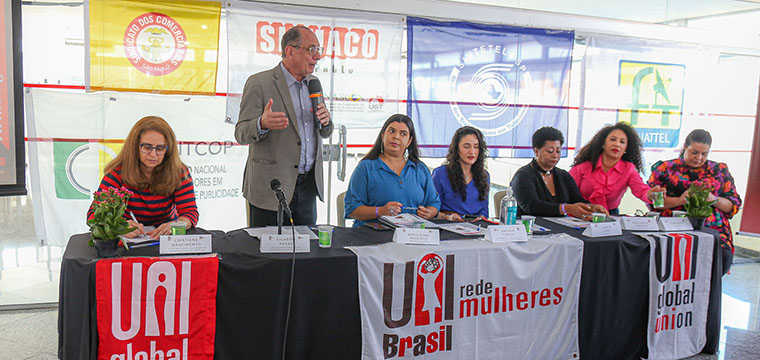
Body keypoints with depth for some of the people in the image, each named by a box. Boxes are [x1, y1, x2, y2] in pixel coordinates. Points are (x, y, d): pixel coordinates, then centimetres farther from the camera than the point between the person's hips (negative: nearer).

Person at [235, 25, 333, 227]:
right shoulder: (259, 83, -8)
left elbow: (325, 133, 19)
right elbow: (241, 134, -11)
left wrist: (325, 121, -5)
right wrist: (262, 124, -33)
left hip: (308, 186, 6)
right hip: (271, 187, -5)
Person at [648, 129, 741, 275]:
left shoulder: (720, 170, 19)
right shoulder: (665, 168, 12)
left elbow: (734, 204, 17)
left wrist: (713, 199, -3)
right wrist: (680, 200, -9)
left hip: (713, 228, 3)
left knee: (724, 256, -29)